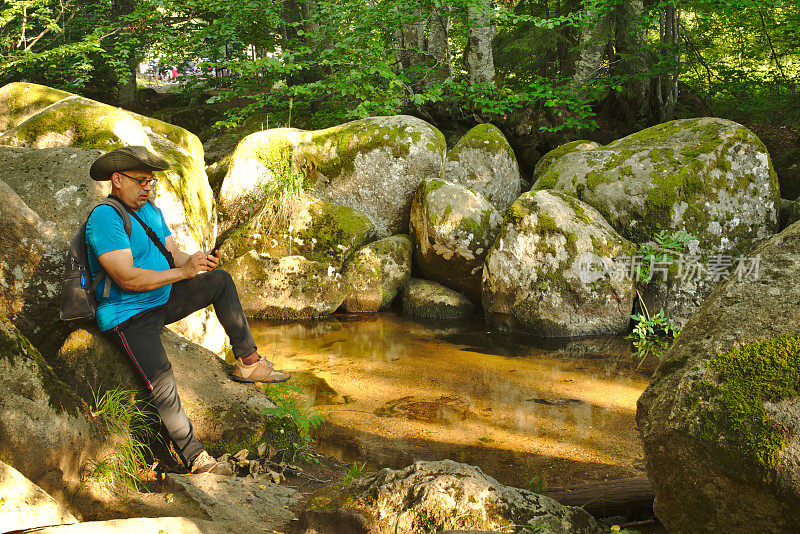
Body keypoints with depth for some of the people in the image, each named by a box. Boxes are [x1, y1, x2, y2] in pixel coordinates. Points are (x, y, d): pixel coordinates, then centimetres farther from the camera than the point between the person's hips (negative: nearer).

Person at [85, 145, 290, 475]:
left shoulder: (151, 210, 11)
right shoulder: (104, 218, -19)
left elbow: (174, 255, 8)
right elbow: (127, 278, -27)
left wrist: (197, 261, -16)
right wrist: (183, 272, -29)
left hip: (162, 300, 9)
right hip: (127, 317, -9)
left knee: (221, 281, 8)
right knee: (162, 380, -27)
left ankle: (248, 362, 9)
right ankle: (195, 457, -21)